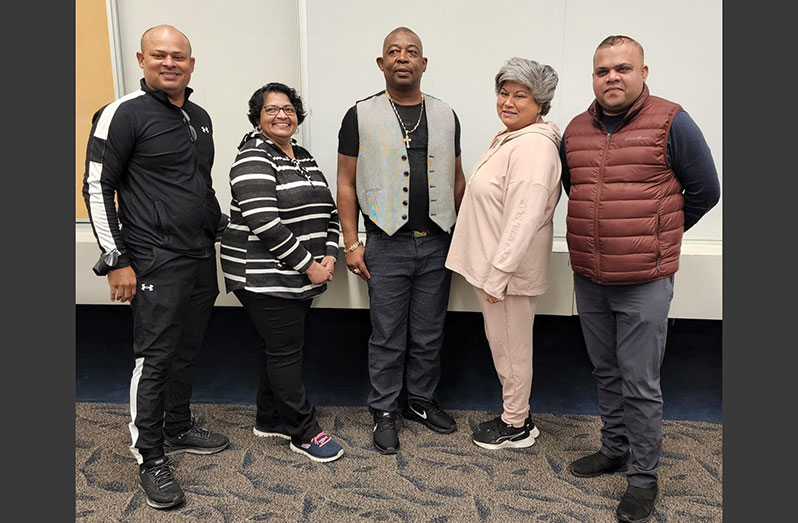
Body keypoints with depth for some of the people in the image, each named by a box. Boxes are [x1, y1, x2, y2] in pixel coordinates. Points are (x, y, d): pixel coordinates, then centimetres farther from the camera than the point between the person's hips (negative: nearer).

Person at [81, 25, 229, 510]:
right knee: (154, 358, -2)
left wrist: (222, 230, 20)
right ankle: (151, 460, 11)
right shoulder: (124, 114, -8)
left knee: (187, 351, 16)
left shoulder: (200, 117, 14)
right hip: (156, 261, -7)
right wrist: (116, 260, -13)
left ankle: (179, 428, 34)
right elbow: (97, 188, -10)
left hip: (202, 257, 7)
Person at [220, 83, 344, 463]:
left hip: (301, 277, 8)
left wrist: (329, 256, 0)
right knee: (286, 351, 0)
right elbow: (265, 223, -21)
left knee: (281, 347, 16)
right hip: (265, 276, -8)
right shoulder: (253, 160, -12)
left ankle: (269, 419, 32)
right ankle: (304, 432, 14)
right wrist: (308, 265, -18)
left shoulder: (304, 157, 15)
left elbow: (327, 210, 15)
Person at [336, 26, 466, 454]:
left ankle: (421, 401, 30)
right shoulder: (360, 116, 1)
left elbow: (457, 179, 15)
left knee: (429, 334, 12)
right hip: (386, 243, -3)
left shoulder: (446, 116, 10)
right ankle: (384, 412, 21)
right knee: (387, 337, 5)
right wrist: (351, 243, -5)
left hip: (437, 243, 3)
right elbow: (346, 184, 1)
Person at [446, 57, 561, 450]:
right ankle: (514, 415, 36)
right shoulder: (509, 139, 14)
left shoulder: (533, 145, -20)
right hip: (494, 264, 10)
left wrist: (498, 275, -23)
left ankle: (517, 427, 25)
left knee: (510, 348, 6)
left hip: (509, 269, -10)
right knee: (503, 344, 20)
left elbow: (524, 217, -25)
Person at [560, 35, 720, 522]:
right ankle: (615, 448, 36)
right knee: (607, 373, 18)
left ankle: (644, 477, 18)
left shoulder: (671, 123, -7)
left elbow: (704, 192, 1)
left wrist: (657, 237, 8)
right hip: (588, 280, 5)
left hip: (644, 284, -5)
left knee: (640, 384, 2)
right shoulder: (576, 130, 8)